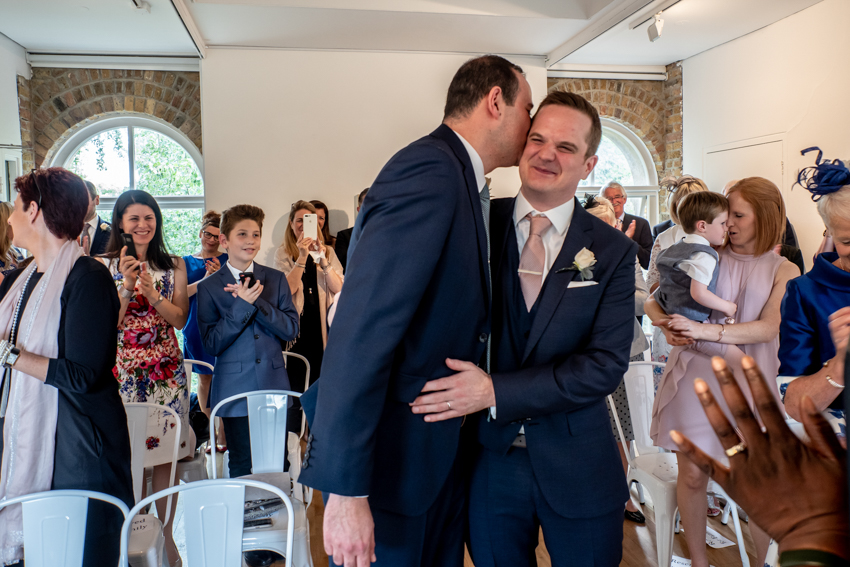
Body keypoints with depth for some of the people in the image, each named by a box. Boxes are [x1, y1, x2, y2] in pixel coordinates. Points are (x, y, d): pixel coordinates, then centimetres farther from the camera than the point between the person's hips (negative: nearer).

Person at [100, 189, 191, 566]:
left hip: (166, 372, 2)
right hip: (121, 371, -1)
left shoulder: (173, 265, 7)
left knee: (165, 456, 4)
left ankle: (166, 535, 17)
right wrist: (127, 284, -16)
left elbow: (180, 319, 1)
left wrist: (151, 291, -14)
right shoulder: (104, 266, 2)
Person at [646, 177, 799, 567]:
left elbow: (768, 328, -10)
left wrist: (703, 330, -21)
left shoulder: (784, 272, 5)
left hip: (746, 381, 0)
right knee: (692, 474, 4)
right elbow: (652, 300, 8)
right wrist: (669, 327, -13)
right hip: (694, 375, 1)